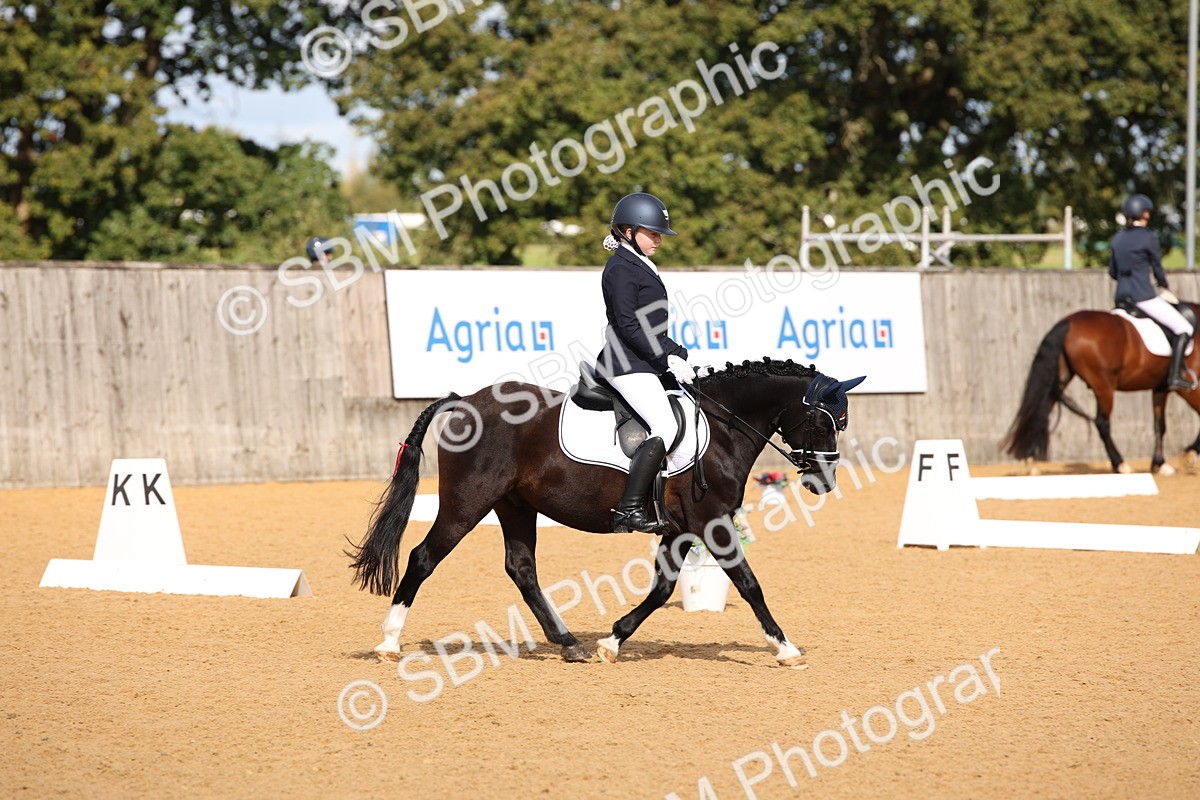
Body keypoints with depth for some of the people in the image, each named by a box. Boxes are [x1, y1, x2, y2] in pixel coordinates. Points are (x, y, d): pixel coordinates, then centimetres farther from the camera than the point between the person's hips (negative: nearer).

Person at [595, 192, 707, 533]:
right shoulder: (620, 269, -12)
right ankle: (629, 509, -25)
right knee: (665, 427, -22)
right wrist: (668, 357, -19)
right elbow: (629, 326, -18)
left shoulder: (642, 266, 19)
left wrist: (676, 353, 12)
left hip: (647, 363, 11)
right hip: (627, 365, -11)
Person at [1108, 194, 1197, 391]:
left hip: (1122, 297, 7)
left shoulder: (1118, 238, 10)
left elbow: (1112, 271, 16)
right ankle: (1175, 376, -14)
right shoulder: (1148, 238, -10)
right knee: (1184, 329, -4)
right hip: (1144, 297, -7)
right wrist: (1164, 286, 18)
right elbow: (1158, 269, -1)